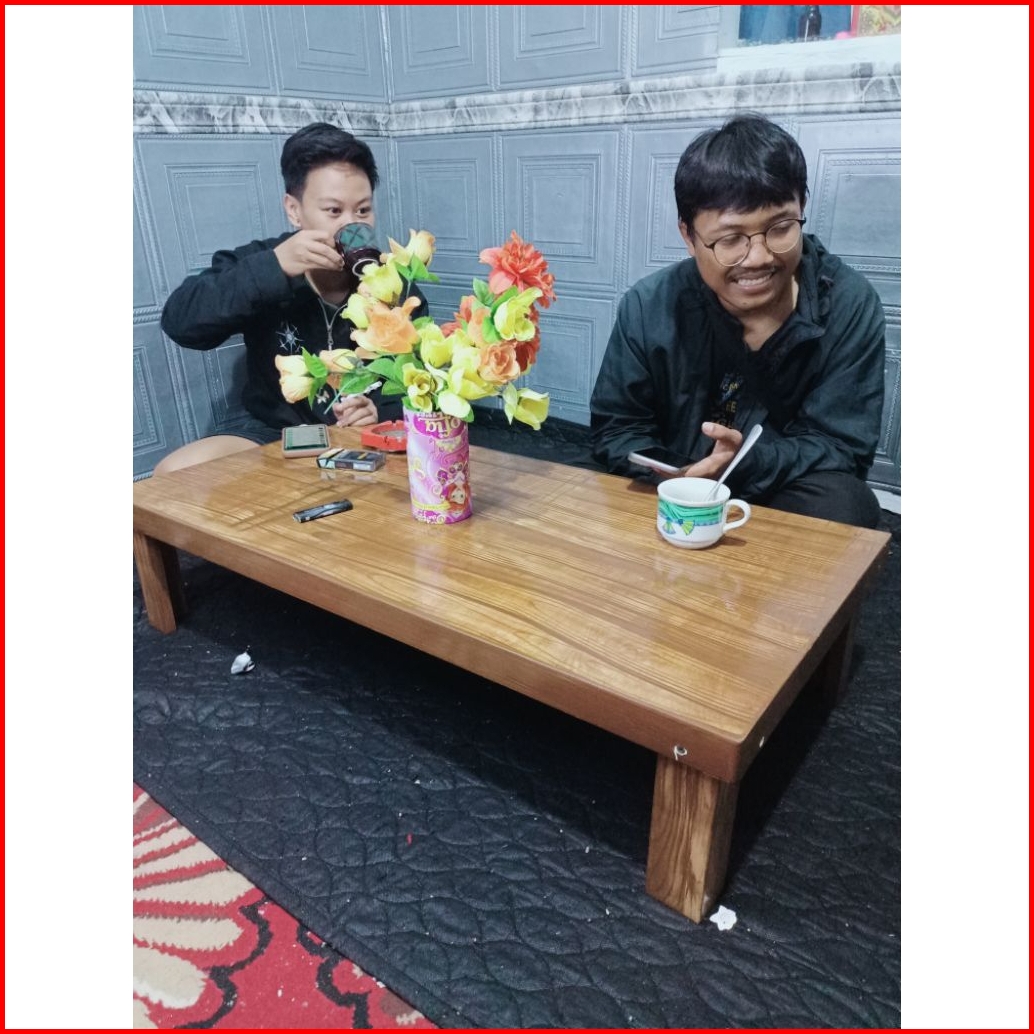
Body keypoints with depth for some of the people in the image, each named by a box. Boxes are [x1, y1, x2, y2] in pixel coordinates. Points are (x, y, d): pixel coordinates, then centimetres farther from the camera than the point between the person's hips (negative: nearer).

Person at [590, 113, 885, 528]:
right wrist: (668, 477, -27)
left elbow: (842, 447, -14)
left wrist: (749, 461, -33)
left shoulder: (850, 305, -14)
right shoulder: (649, 307, -13)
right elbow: (615, 429, -7)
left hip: (787, 494, 2)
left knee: (841, 505, -29)